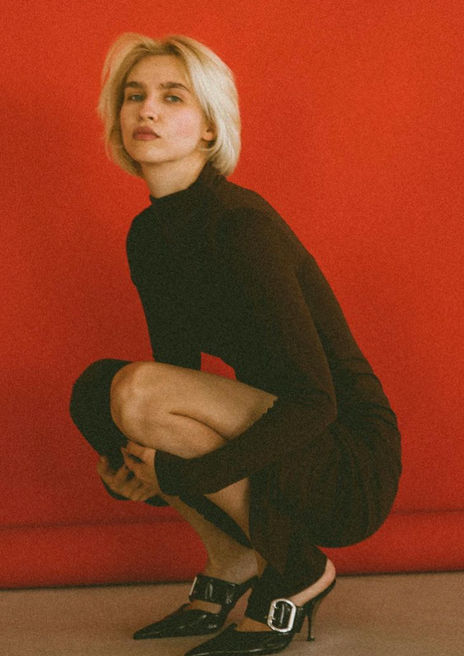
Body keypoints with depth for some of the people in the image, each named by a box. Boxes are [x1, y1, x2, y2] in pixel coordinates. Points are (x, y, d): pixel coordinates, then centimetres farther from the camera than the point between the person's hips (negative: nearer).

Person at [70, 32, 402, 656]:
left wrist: (182, 474, -22)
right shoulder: (148, 234, 5)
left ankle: (299, 572, -7)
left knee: (139, 392, -25)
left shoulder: (239, 224, -21)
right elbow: (180, 371, 13)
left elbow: (314, 400, -24)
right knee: (96, 388, -3)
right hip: (276, 439, 8)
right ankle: (230, 562, 5)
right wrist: (126, 466, -5)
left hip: (350, 469, -8)